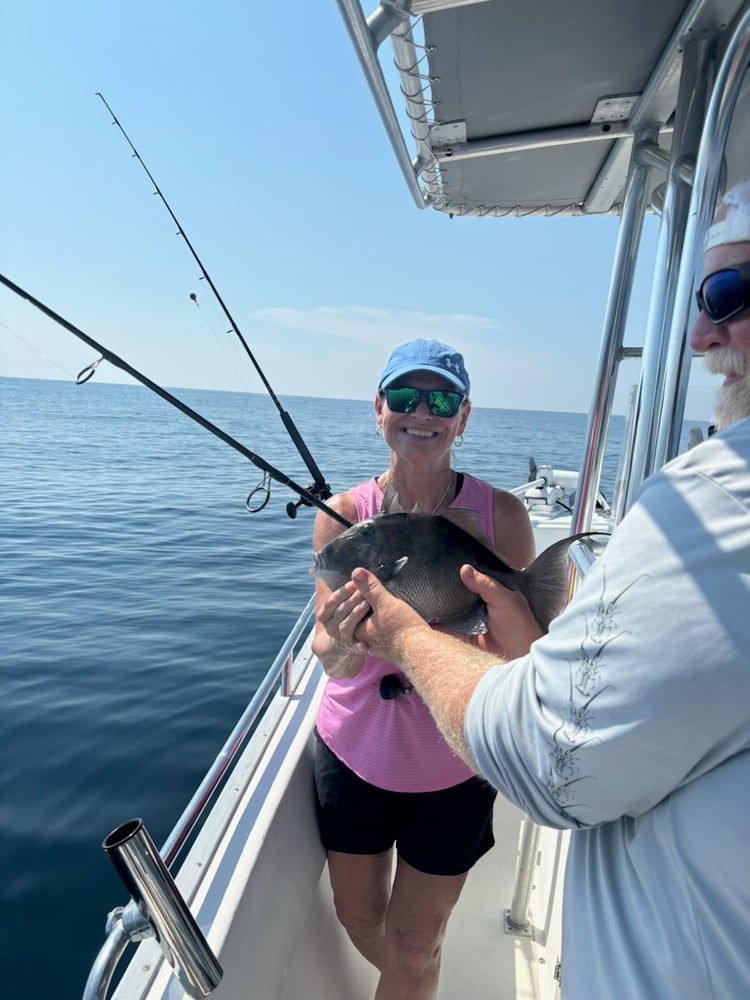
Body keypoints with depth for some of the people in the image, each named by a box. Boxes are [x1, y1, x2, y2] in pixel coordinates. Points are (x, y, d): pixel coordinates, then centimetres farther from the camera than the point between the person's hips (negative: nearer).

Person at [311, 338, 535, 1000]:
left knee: (412, 943, 16)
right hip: (352, 751, 2)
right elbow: (329, 656, -17)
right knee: (359, 920, 25)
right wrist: (346, 639, -41)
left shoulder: (501, 515, -15)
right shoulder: (344, 514, -12)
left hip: (452, 768, -2)